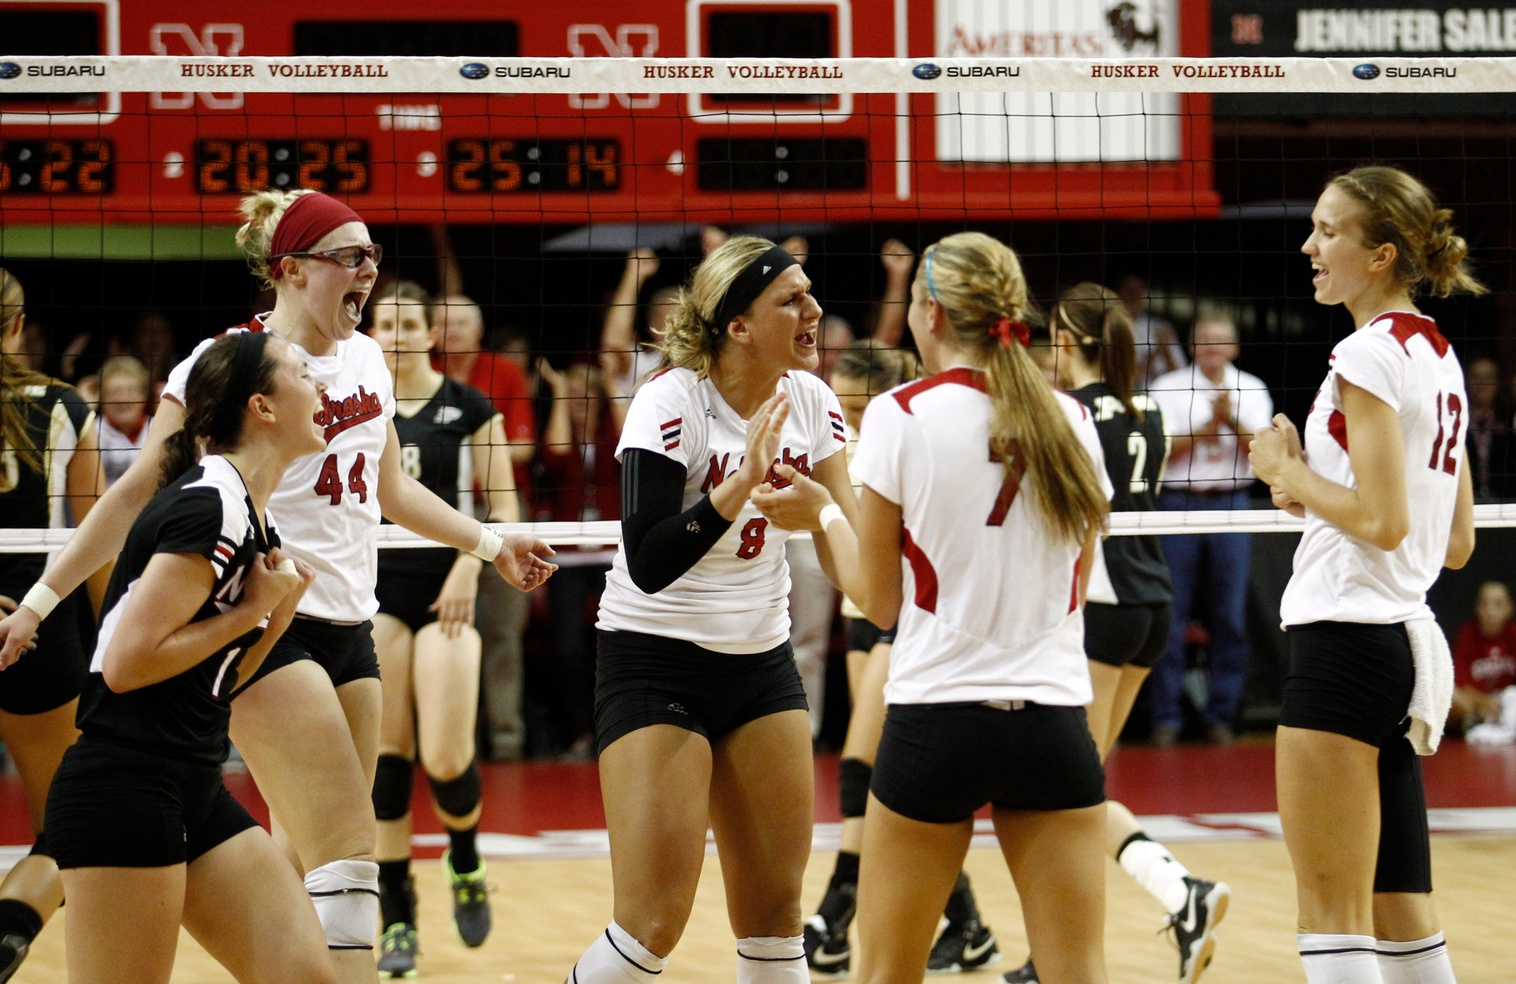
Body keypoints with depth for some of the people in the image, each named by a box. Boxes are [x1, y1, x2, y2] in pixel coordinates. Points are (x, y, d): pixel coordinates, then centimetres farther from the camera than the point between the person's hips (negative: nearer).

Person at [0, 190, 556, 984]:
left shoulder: (364, 358, 12)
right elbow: (136, 495, -8)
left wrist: (489, 544, 25)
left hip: (348, 629, 7)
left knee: (306, 870, 7)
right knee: (346, 851, -17)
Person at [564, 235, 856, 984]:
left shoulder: (811, 401, 0)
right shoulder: (672, 402, -18)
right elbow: (647, 564, -25)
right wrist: (742, 481, -31)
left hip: (762, 662, 6)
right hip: (657, 663, -6)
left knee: (773, 911, 7)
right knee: (652, 923, -12)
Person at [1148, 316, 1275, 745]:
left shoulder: (1252, 389, 9)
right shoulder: (1168, 388, 4)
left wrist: (1232, 421, -16)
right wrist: (1206, 429, -13)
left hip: (1230, 505, 2)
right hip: (1178, 504, -2)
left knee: (1230, 616, 1)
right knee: (1171, 616, -3)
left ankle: (1221, 714, 8)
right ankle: (1166, 716, 2)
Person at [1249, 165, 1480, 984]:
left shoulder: (1368, 354, -12)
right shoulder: (1438, 356, 16)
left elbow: (1383, 521, -20)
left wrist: (1290, 471, -6)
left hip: (1344, 636, -10)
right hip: (1410, 644, 10)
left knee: (1332, 916, -7)